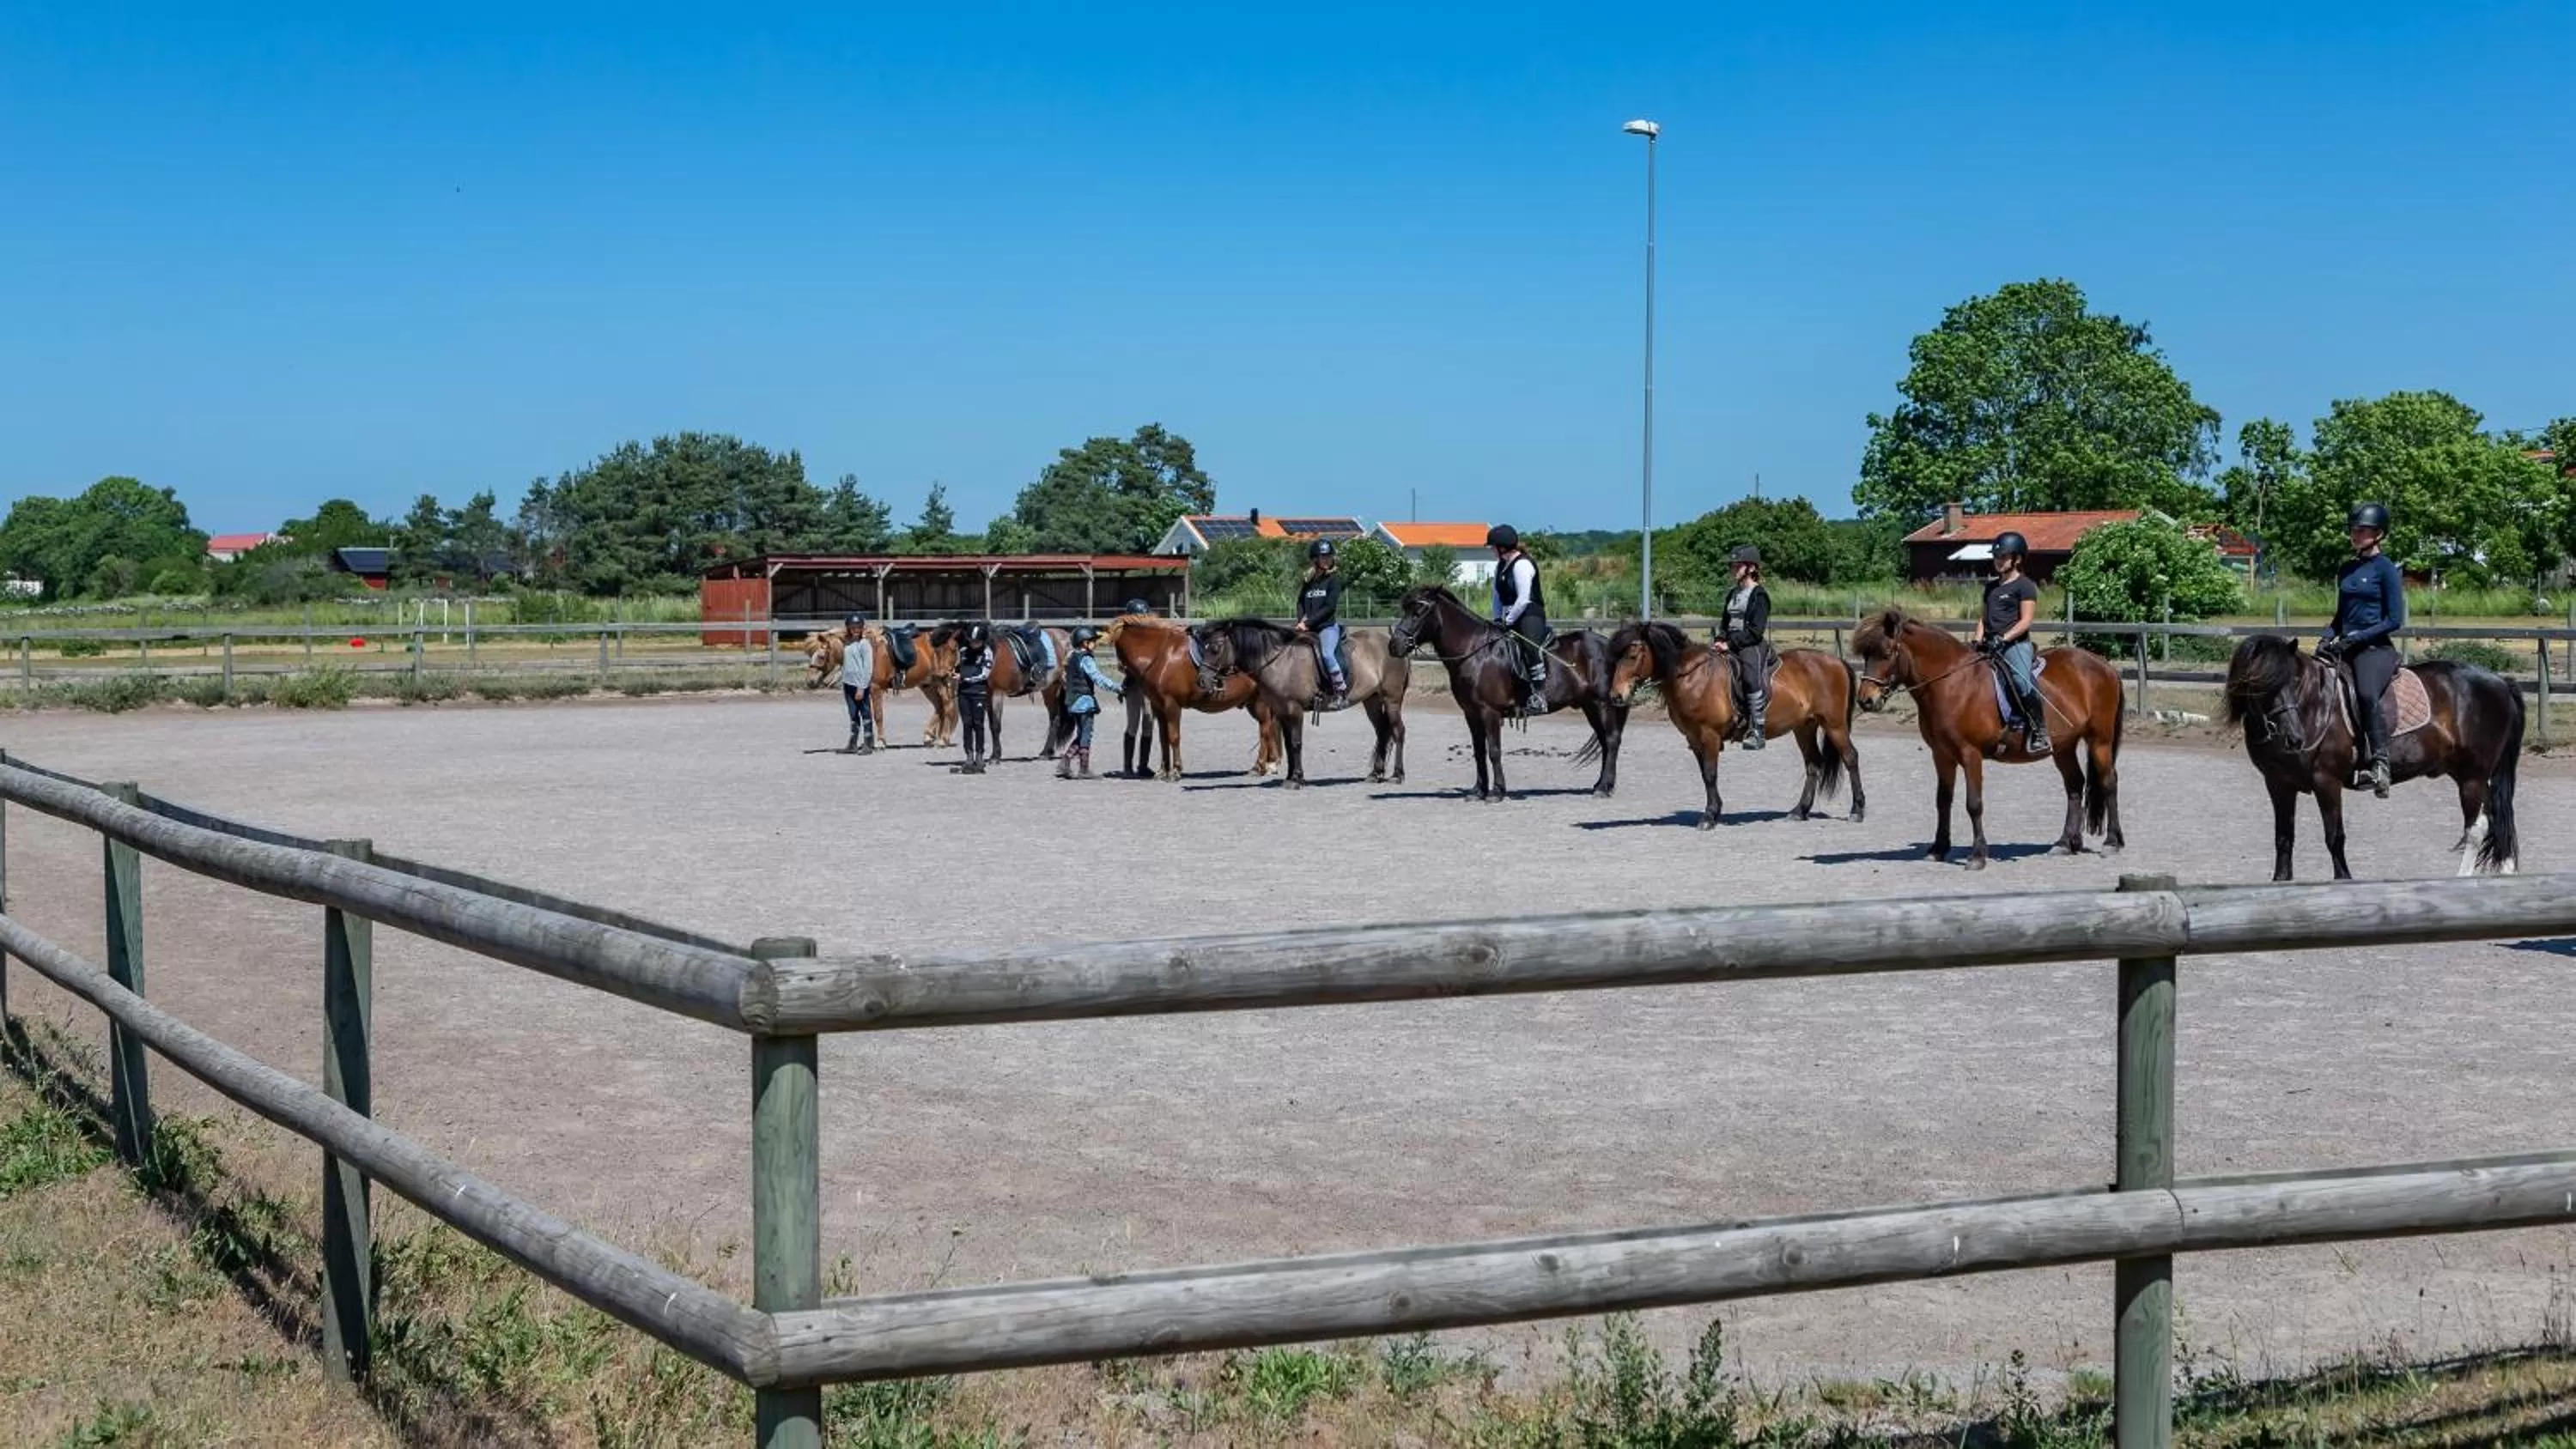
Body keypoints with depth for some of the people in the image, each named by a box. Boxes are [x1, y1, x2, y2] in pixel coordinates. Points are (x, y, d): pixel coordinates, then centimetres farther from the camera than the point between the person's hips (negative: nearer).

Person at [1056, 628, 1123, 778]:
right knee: (1086, 734, -1)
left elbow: (1066, 680, 21)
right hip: (1085, 701, -9)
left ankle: (1064, 764, 9)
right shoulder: (1085, 660, -14)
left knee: (1081, 735, 15)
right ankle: (1084, 769, 3)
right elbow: (1099, 678, -23)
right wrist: (1117, 689, -23)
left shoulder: (1072, 658, 13)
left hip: (1073, 701, 9)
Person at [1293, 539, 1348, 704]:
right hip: (1308, 628, 6)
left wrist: (1309, 622, -14)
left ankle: (1341, 691, -19)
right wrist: (1301, 621, -6)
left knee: (1327, 654, -28)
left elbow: (1329, 607, -10)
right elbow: (1301, 602, 14)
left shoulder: (1334, 578, -3)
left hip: (1328, 626, -6)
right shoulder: (1308, 580, 14)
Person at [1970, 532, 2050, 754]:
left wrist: (2004, 638, -21)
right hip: (1990, 645, 9)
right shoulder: (1991, 586, 21)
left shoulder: (2024, 586, -3)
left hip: (2015, 644, -9)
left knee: (2024, 682, -30)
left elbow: (2026, 620, -11)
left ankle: (2040, 732, -23)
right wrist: (1978, 640, 5)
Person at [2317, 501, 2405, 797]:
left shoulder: (2386, 569, -3)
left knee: (2366, 694, -34)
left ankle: (2379, 763, -32)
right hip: (2344, 648, 8)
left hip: (2376, 648, -8)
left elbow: (2395, 620, -7)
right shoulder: (2347, 569, 16)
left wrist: (2358, 637, -15)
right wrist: (2328, 638, 4)